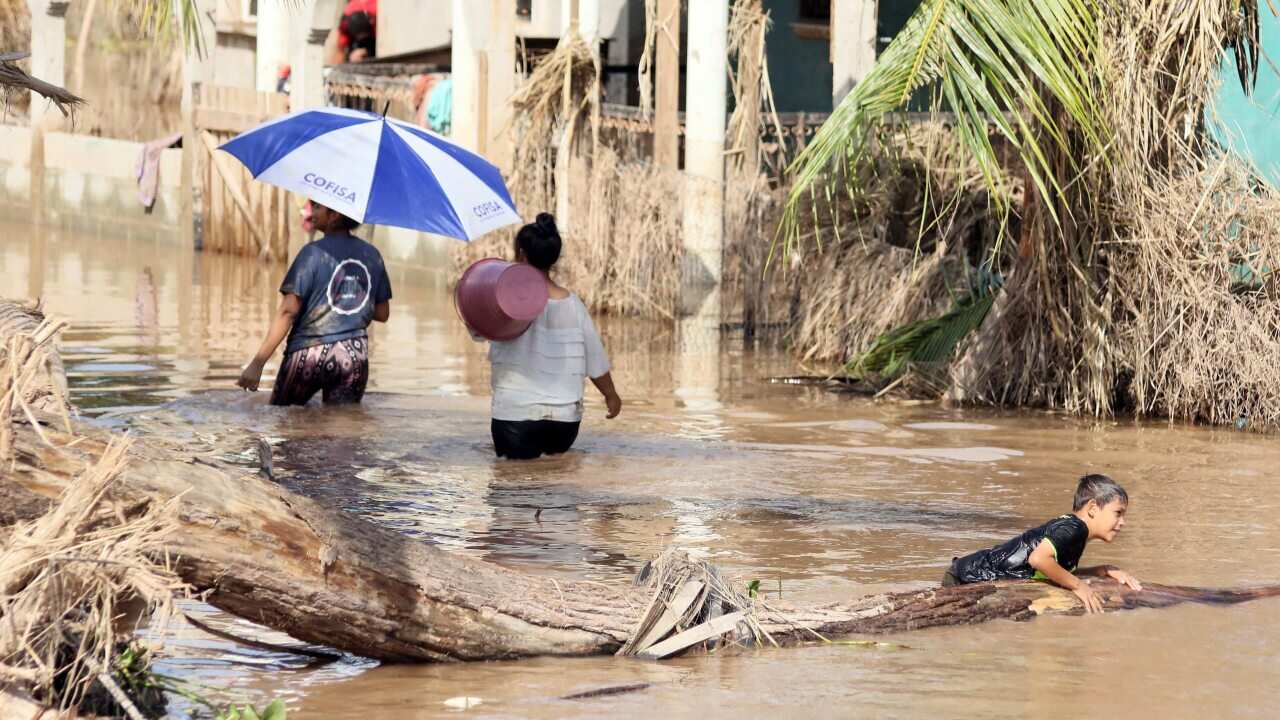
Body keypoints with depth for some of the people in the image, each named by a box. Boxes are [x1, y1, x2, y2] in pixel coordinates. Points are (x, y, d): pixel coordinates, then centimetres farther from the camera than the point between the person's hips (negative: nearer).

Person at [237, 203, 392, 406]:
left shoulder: (313, 253, -10)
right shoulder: (371, 255, 5)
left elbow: (288, 311, -14)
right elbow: (382, 314, 10)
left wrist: (258, 362, -14)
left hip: (309, 353, -4)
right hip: (355, 355, 4)